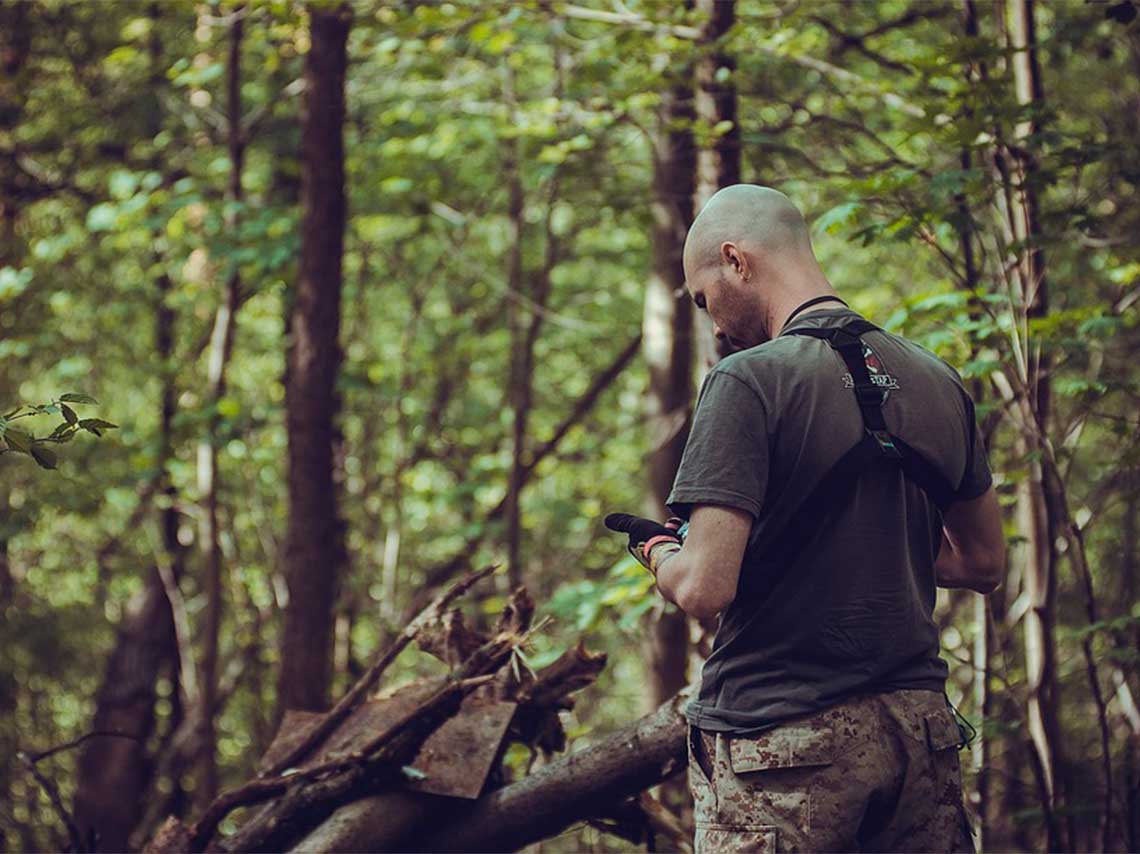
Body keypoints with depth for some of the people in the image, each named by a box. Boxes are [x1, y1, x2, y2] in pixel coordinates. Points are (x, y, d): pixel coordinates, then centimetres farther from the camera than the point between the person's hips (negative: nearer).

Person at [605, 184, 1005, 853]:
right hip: (921, 730, 6)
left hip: (787, 743, -6)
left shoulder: (750, 380, -12)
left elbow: (704, 588, -18)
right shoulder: (939, 383, 10)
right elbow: (983, 564, 20)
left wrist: (659, 550, 4)